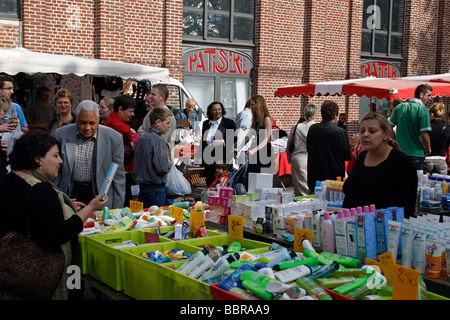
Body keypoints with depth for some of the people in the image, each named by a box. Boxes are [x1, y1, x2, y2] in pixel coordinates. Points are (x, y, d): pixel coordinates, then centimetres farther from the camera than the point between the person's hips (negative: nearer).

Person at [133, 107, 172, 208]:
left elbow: (137, 164, 13)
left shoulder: (141, 139, 8)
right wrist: (169, 164, -3)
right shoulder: (158, 140, -17)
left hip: (142, 185, 8)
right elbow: (162, 168, -22)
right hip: (156, 187, -8)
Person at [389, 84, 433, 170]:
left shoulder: (399, 107, 4)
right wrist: (428, 150, -2)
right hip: (416, 154, -5)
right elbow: (424, 135, -18)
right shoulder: (423, 110, -13)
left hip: (399, 153, 5)